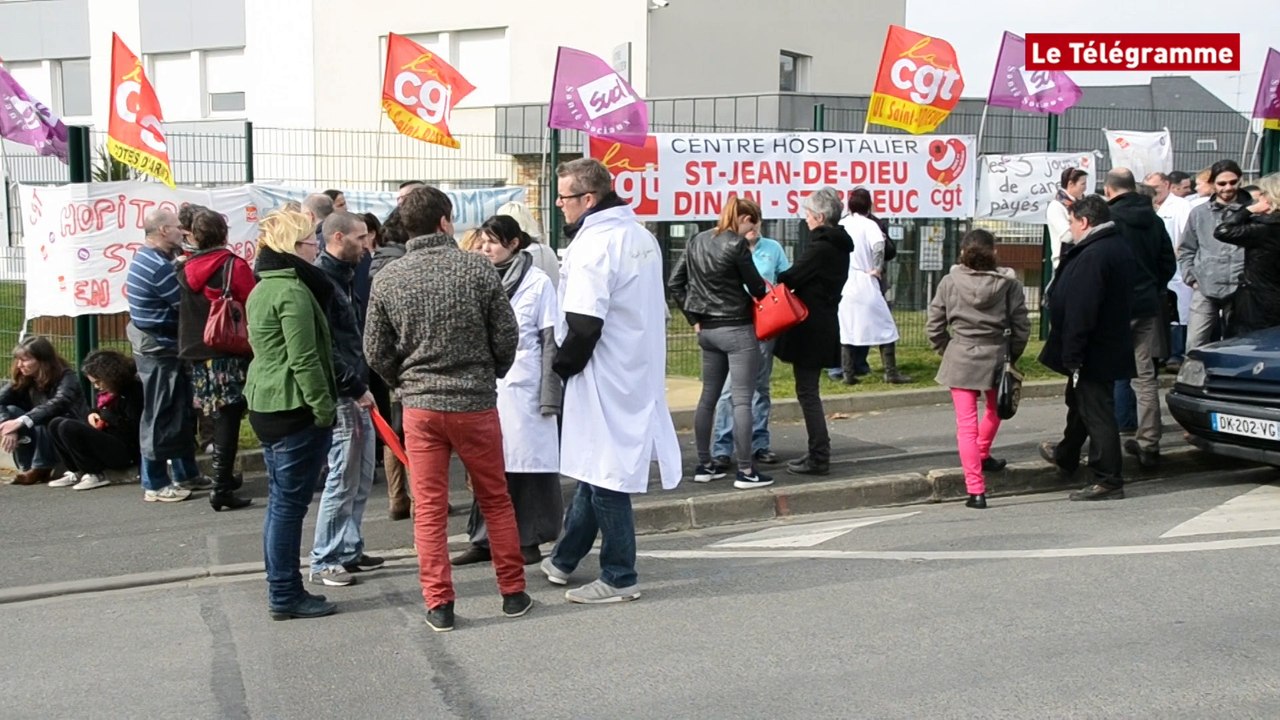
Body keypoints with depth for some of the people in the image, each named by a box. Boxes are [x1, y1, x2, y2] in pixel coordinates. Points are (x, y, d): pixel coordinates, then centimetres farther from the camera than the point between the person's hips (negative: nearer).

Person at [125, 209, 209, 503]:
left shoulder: (148, 258, 12)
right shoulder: (158, 266, -21)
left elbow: (177, 300, 10)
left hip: (161, 348, 10)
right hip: (160, 350, -10)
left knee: (182, 413, 16)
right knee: (160, 418, -1)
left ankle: (187, 474, 26)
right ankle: (155, 484, 8)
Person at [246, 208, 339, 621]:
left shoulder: (261, 289, 15)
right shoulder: (293, 291, -16)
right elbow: (304, 360, -20)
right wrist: (325, 409, -15)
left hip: (265, 405, 10)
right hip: (295, 409, -10)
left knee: (281, 502, 15)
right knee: (289, 504, -2)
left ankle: (282, 591, 23)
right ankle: (286, 596, 6)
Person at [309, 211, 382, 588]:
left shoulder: (344, 277, 16)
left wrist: (362, 385, 14)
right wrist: (356, 387, -18)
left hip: (356, 393, 10)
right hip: (341, 396, -10)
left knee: (361, 481, 14)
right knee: (343, 480, -3)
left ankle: (350, 550, 24)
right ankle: (324, 562, 7)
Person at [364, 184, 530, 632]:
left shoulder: (387, 279, -3)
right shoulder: (477, 268, -7)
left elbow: (376, 351, 1)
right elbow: (507, 335, -3)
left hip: (419, 406, 1)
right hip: (476, 403, 0)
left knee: (429, 509, 7)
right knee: (495, 500, 13)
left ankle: (439, 604, 9)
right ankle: (513, 592, 21)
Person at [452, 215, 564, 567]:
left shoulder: (537, 282, -4)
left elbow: (550, 340, -5)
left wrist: (549, 394, -10)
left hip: (522, 387, -4)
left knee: (526, 462, 2)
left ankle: (528, 540, 11)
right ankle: (485, 538, 16)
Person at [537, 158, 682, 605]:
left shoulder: (594, 243, -19)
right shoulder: (641, 235, 10)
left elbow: (583, 325, -25)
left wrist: (563, 364, -7)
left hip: (604, 379, -10)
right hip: (638, 374, 10)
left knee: (605, 474, 0)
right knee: (596, 466, 18)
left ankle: (619, 578, 11)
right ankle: (564, 560, 31)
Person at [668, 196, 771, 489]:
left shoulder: (696, 241, 7)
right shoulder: (737, 244, -13)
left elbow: (675, 283, 7)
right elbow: (756, 286, -7)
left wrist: (694, 318, 9)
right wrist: (766, 294, 16)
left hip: (707, 330, 7)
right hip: (737, 329, -7)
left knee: (708, 397, 13)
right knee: (742, 400, -3)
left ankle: (704, 465, 19)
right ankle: (746, 471, -1)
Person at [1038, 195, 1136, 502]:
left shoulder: (1092, 256, -24)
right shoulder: (1119, 247, 11)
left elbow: (1081, 312, -27)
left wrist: (1072, 354, -23)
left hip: (1094, 351, -11)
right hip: (1111, 346, 11)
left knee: (1096, 412, -3)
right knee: (1080, 403, 26)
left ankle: (1108, 481, 3)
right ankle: (1065, 456, 45)